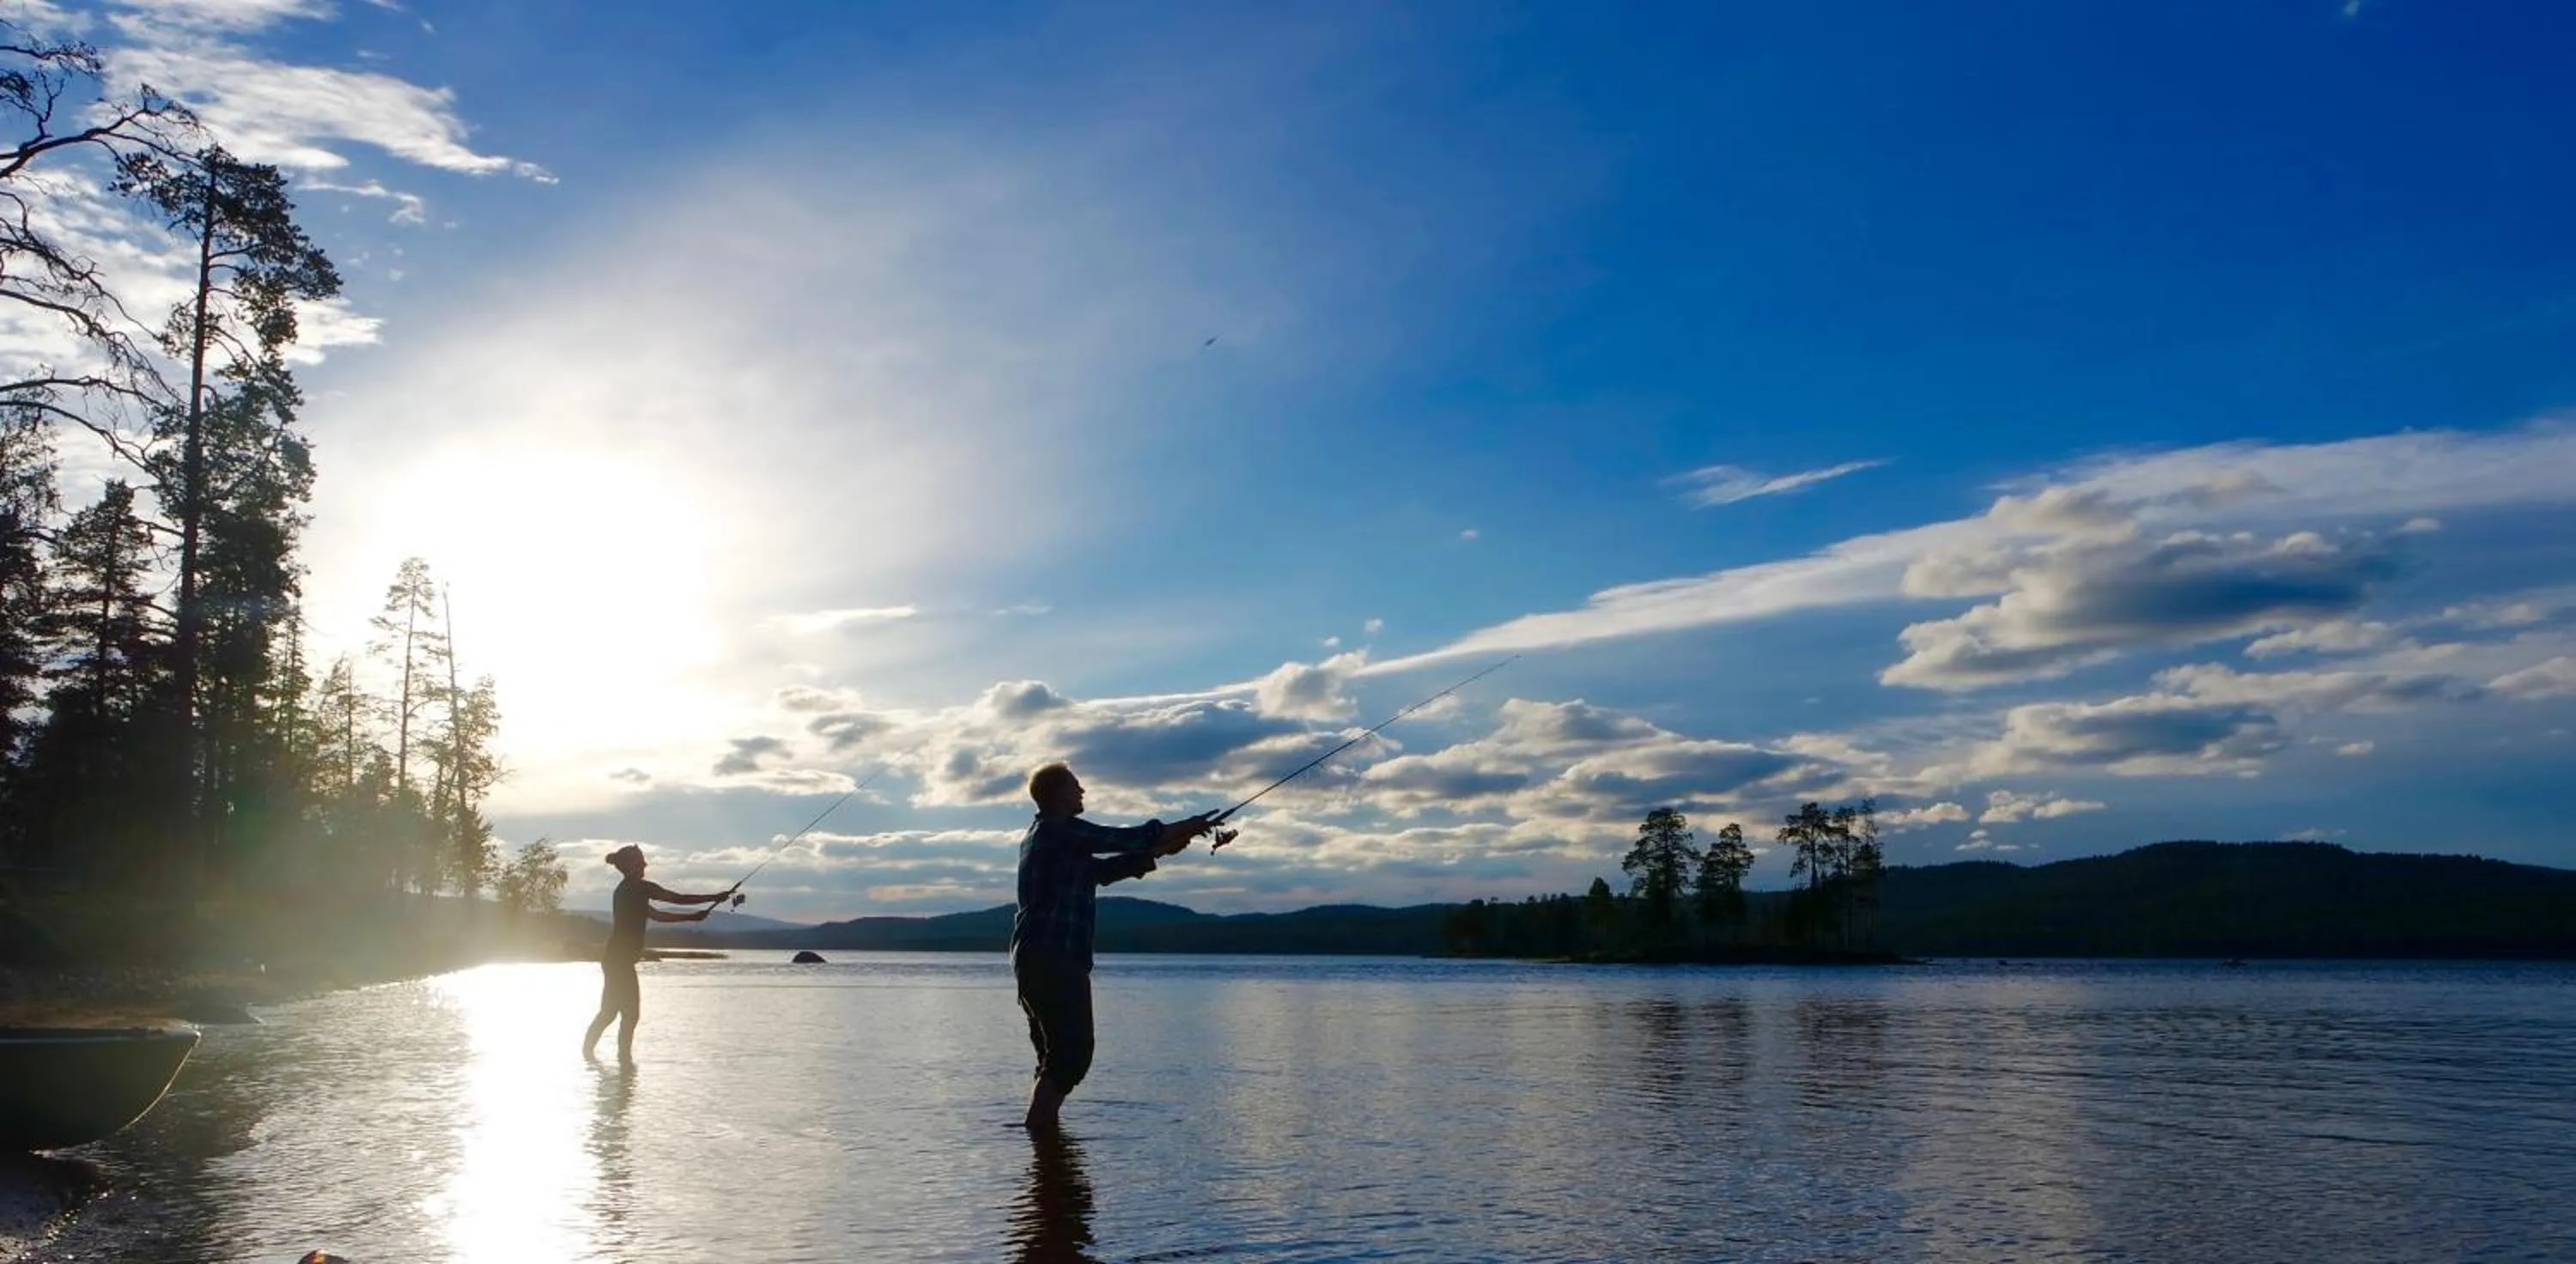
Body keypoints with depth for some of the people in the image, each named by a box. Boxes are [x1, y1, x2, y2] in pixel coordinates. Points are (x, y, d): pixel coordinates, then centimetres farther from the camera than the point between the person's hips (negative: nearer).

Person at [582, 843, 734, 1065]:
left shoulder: (626, 890, 16)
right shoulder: (638, 888, -12)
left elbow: (655, 915, 24)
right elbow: (679, 899, -11)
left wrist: (691, 917, 24)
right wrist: (715, 898, -4)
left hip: (614, 959, 9)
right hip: (620, 960, -9)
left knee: (609, 1011, 17)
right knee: (631, 1012, -4)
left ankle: (588, 1049, 24)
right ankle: (625, 1057, -1)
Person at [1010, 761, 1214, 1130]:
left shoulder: (1040, 835, 21)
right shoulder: (1062, 830, -9)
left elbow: (1103, 869, 23)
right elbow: (1123, 839, -8)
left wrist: (1158, 852, 20)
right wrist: (1181, 828, 5)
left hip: (1034, 960, 10)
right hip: (1055, 960, -10)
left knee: (1058, 1055, 14)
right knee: (1072, 1054, -10)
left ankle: (1041, 1128, 14)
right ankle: (1037, 1128, -13)